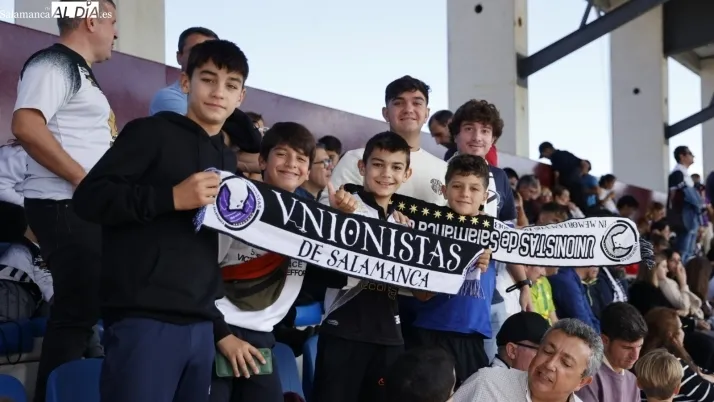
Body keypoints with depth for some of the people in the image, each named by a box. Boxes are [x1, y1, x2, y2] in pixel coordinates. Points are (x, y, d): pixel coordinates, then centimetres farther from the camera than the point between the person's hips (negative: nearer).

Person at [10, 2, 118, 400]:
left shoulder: (78, 70, 20)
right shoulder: (54, 63, -11)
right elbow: (26, 126, -25)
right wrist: (85, 181, -22)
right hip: (67, 207, -10)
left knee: (81, 309, 15)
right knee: (77, 312, -8)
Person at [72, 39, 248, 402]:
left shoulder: (227, 161, 20)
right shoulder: (152, 132, 1)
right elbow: (88, 197, -8)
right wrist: (172, 197, -16)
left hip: (199, 327, 7)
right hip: (144, 321, -6)